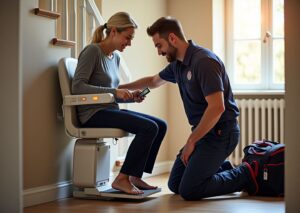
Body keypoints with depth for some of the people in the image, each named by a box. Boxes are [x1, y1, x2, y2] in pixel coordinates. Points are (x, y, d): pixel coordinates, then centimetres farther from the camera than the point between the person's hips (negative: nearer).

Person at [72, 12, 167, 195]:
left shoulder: (115, 57, 17)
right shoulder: (92, 51, -8)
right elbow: (77, 86, -18)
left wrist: (131, 97, 1)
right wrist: (115, 91, -24)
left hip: (110, 110, 9)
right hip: (93, 113, -9)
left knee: (161, 125, -2)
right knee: (149, 127, -23)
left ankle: (136, 177, 2)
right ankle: (122, 179, -15)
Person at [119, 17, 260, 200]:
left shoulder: (204, 61, -20)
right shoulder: (178, 64, 9)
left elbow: (217, 107, -28)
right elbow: (154, 81, 31)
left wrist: (191, 141, -21)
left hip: (221, 132, -9)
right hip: (204, 130, 9)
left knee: (188, 190, -15)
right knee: (175, 184, 10)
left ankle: (245, 175, 0)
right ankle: (224, 169, 21)